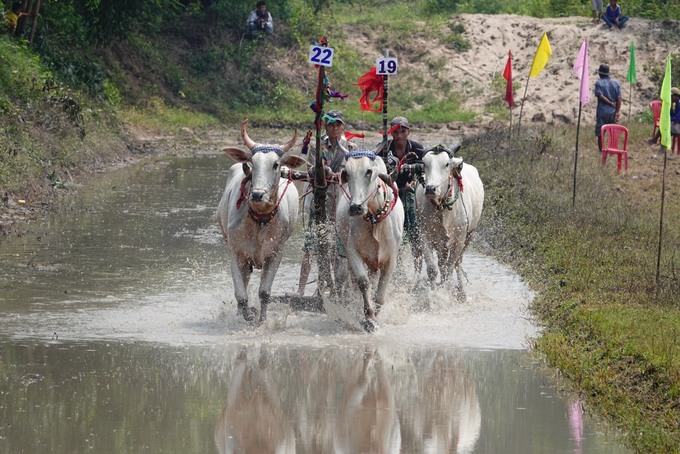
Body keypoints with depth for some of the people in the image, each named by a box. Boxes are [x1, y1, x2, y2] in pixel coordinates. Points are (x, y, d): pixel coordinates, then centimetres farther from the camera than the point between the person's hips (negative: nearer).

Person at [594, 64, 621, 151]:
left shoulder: (599, 83, -5)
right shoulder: (615, 83, 5)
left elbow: (601, 96, -16)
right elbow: (619, 98, -2)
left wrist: (611, 104, -8)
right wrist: (617, 112, -4)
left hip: (602, 112, -3)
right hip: (613, 112, 3)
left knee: (600, 134, 4)